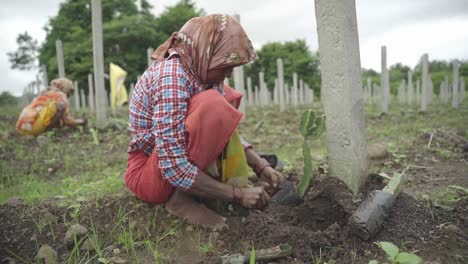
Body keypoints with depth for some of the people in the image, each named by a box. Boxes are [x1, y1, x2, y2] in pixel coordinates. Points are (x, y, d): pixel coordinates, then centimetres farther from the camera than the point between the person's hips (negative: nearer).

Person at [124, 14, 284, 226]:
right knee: (212, 105, -29)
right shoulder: (171, 78, -27)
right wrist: (236, 195, -24)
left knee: (225, 95, 10)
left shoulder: (199, 70, 0)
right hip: (150, 175, -9)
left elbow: (223, 128, 7)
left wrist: (261, 166, -4)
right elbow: (174, 168, -31)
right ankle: (181, 197, -15)